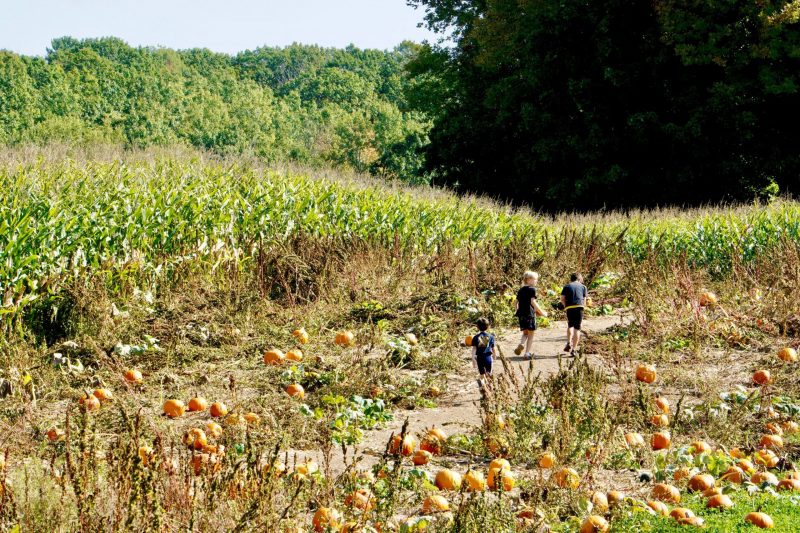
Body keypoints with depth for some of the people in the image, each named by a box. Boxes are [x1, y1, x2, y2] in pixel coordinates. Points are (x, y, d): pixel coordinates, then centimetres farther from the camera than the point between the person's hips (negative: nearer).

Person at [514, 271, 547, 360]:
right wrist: (541, 312, -10)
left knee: (525, 333, 18)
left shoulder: (520, 290, 12)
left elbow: (516, 302, 13)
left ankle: (521, 344, -11)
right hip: (530, 314, -6)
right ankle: (528, 353, 1)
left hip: (521, 314, 6)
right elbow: (533, 302, -16)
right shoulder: (532, 289, -8)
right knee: (531, 334, 5)